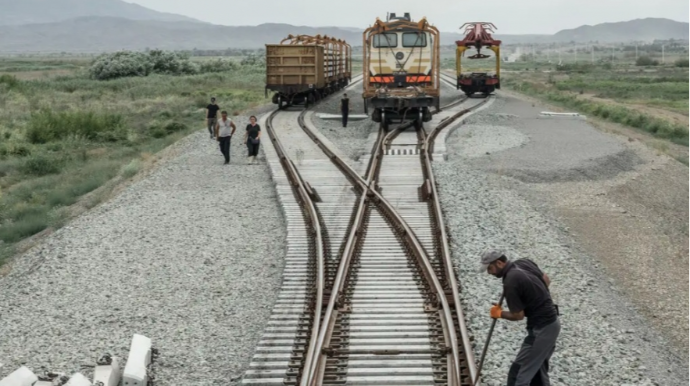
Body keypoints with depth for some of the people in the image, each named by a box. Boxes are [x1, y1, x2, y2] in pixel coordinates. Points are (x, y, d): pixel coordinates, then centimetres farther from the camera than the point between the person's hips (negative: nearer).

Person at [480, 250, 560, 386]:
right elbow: (547, 280, 18)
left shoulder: (510, 283, -21)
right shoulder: (524, 262, 4)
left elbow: (518, 315, -14)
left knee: (518, 373, -5)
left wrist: (499, 313, 4)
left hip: (541, 328, -10)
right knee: (537, 370, 18)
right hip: (550, 323, 10)